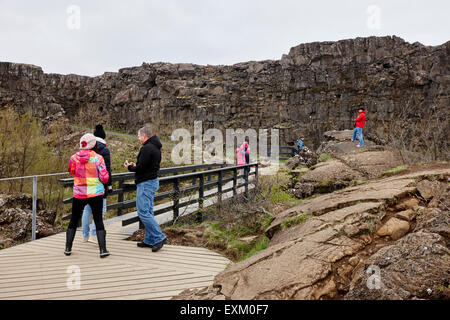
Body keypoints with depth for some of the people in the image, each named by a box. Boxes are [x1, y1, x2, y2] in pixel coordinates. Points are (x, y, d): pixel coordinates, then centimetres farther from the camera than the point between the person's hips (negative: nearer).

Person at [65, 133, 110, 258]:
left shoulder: (74, 158, -2)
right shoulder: (98, 158, -10)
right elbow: (104, 178, -10)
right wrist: (106, 173, 10)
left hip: (79, 194, 2)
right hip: (95, 194, -2)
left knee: (74, 220, 17)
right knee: (98, 220, 4)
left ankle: (68, 248, 24)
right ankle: (103, 250, 2)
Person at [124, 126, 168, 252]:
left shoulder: (147, 148, -17)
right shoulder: (156, 148, 15)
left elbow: (141, 168, -21)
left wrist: (130, 167, -2)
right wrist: (135, 166, 14)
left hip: (146, 183, -10)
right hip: (153, 181, 10)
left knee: (143, 212, -9)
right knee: (148, 212, 13)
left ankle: (159, 237, -8)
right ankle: (150, 240, 17)